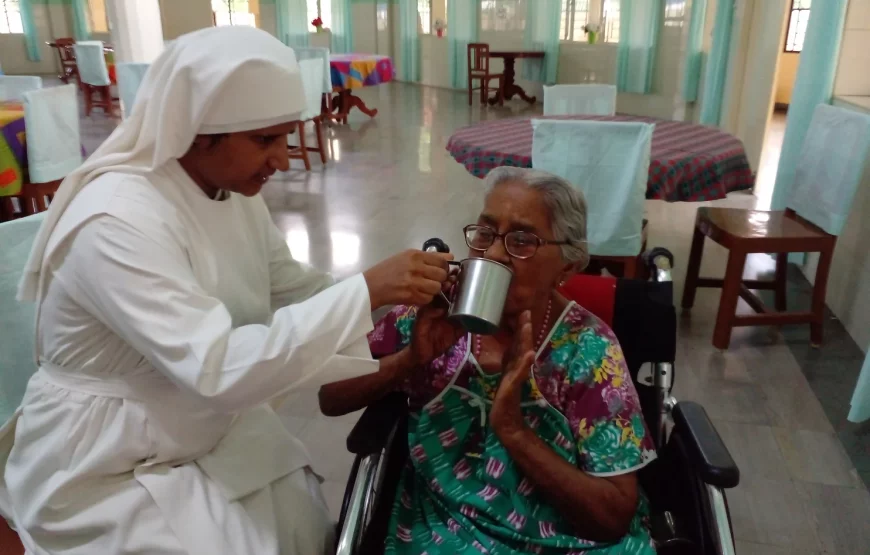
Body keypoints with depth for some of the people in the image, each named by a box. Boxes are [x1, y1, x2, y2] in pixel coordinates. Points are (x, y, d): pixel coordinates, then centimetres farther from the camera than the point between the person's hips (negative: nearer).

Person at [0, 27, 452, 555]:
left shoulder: (233, 190, -5)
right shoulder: (117, 221, -30)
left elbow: (293, 287, 1)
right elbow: (219, 369, -37)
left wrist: (400, 302, -12)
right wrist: (368, 290, -37)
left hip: (208, 431, 7)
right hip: (109, 468, -6)